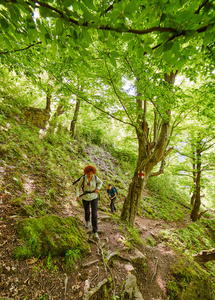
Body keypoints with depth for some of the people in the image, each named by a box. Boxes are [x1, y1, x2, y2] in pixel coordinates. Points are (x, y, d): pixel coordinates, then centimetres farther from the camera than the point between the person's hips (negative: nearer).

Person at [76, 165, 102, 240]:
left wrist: (97, 189, -15)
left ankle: (95, 231, 12)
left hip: (94, 197, 0)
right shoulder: (83, 178, -18)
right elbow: (78, 187, -8)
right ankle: (87, 220, 57)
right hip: (85, 197, 1)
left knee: (94, 214, -4)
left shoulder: (95, 177, -16)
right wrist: (77, 196, -22)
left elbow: (100, 182, 4)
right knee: (87, 211, 22)